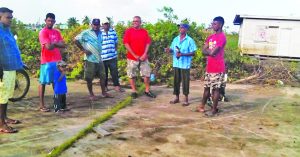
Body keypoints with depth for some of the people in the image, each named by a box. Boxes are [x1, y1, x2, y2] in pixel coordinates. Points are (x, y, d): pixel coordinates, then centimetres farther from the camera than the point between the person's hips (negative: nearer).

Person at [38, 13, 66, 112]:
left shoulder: (57, 32, 14)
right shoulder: (43, 32, -8)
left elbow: (63, 45, 5)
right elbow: (48, 47, -18)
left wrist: (54, 43, -10)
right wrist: (57, 44, 0)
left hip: (57, 60, 7)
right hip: (47, 61, -6)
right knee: (43, 82, 1)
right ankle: (41, 105, 6)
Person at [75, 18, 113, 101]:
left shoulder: (100, 33, 12)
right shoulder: (86, 33, -6)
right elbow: (76, 39, -9)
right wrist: (83, 49, -11)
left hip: (99, 59, 6)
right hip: (90, 59, -6)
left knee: (103, 76, 9)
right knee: (89, 78, 2)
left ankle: (104, 92, 21)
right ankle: (91, 94, 13)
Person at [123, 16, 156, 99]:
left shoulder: (144, 31, 7)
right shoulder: (128, 31, -2)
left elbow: (148, 43, 5)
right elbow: (126, 44, -7)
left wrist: (144, 54, -8)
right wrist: (134, 55, -12)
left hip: (143, 58, 3)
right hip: (132, 58, -2)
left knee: (147, 74, 5)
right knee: (132, 75, 5)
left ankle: (147, 91, 18)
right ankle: (134, 91, 16)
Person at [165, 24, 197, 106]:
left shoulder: (190, 40, -6)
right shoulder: (175, 39, 10)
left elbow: (193, 53, -8)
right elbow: (172, 49, 15)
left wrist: (182, 54, -21)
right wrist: (169, 50, -9)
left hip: (185, 64, -5)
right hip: (176, 64, 5)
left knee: (185, 81, 1)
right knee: (176, 80, 10)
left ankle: (186, 99, 12)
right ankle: (177, 97, 22)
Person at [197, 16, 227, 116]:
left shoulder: (222, 37, -13)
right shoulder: (210, 37, 14)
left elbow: (213, 52, -20)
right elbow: (203, 51, 7)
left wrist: (208, 51, 0)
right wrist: (211, 51, -11)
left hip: (218, 68, -8)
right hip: (209, 67, 8)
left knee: (216, 88, -1)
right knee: (206, 87, 13)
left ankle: (214, 109, 8)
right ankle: (202, 106, 22)